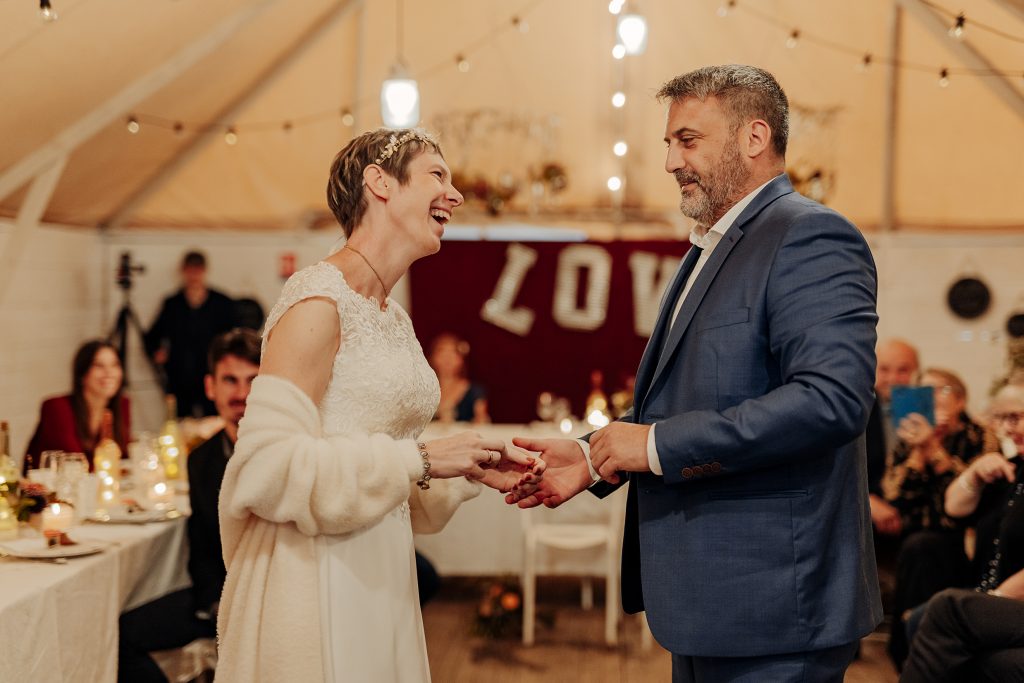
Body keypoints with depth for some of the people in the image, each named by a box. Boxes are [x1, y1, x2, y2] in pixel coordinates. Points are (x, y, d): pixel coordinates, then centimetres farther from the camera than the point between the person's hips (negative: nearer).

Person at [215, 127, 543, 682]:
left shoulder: (392, 319, 13)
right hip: (315, 584, -9)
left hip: (375, 582, 9)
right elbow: (266, 464, -21)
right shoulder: (318, 300, -13)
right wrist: (420, 460, -18)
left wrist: (470, 472, 3)